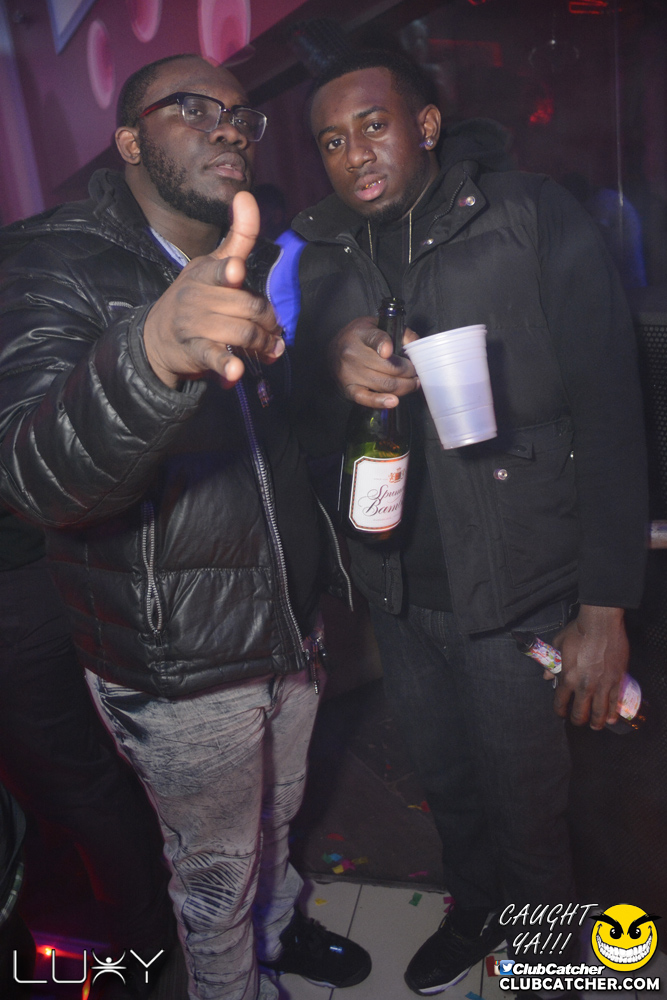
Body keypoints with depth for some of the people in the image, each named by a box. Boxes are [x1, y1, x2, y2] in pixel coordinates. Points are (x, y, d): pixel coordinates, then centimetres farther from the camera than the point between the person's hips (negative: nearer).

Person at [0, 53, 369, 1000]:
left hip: (289, 632, 7)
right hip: (178, 671, -6)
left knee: (278, 814, 29)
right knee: (214, 864, 18)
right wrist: (154, 350, -52)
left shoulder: (257, 264, 7)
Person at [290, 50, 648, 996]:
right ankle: (477, 909, 53)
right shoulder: (323, 257, 3)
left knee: (526, 800, 15)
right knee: (446, 781, 23)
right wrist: (334, 374, -22)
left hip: (519, 588, -4)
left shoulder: (534, 218, -10)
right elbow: (309, 436, 2)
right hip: (399, 588, 4)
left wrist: (606, 605, -14)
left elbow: (608, 412, -13)